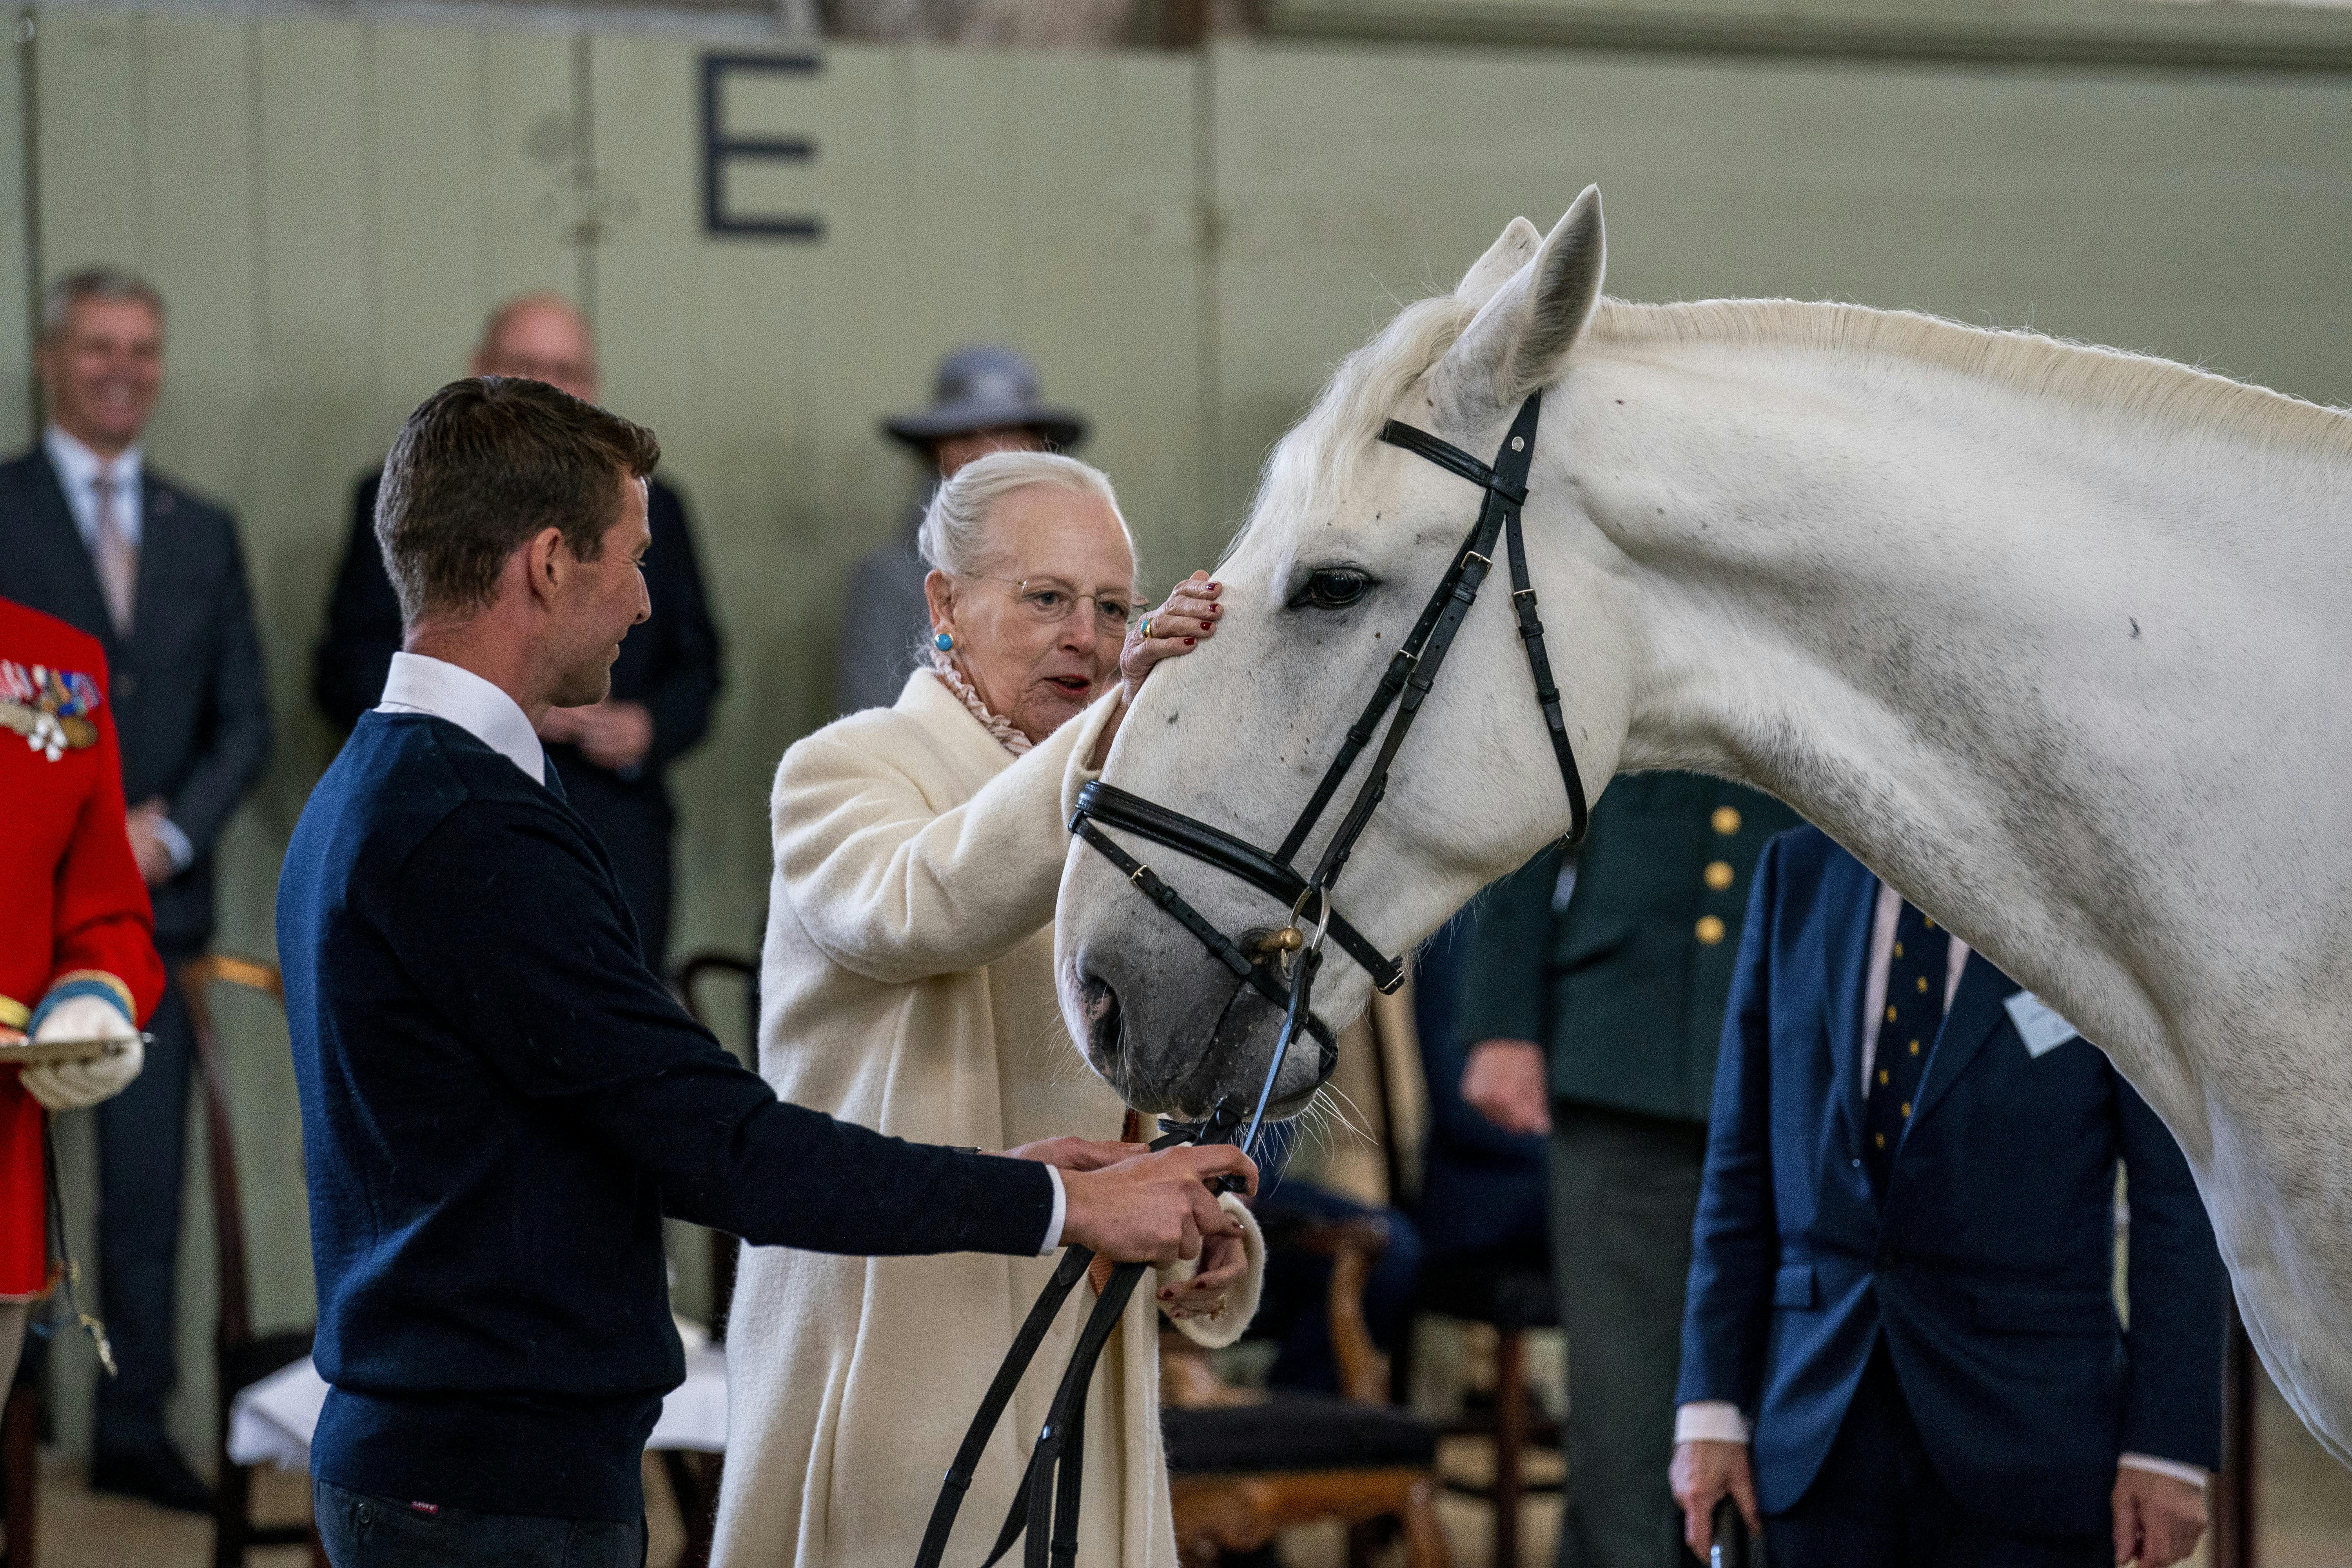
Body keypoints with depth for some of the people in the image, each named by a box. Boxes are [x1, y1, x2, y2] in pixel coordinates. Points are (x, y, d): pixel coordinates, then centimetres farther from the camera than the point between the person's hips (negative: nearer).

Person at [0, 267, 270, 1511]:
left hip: (153, 898, 4)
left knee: (149, 1180, 5)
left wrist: (172, 830, -3)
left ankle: (134, 1429, 12)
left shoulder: (203, 534, 15)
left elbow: (244, 721, 14)